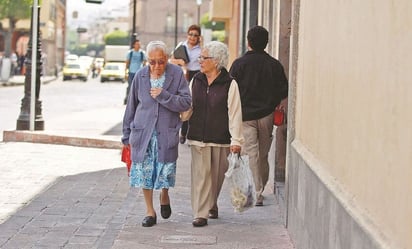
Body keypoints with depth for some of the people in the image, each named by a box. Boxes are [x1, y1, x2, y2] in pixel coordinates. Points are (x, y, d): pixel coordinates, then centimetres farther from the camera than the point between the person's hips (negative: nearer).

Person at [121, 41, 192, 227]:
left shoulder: (177, 74, -3)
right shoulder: (140, 76, 2)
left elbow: (186, 103, -6)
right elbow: (131, 106, 9)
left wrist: (164, 96, -18)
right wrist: (127, 134, 11)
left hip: (167, 133, -1)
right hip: (143, 132, 1)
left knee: (166, 170, 1)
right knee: (144, 171, 2)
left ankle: (164, 197, 34)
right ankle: (150, 211, 16)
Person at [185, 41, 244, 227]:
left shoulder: (229, 84, -5)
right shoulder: (196, 81, 7)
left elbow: (235, 114, -7)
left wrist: (236, 140, -10)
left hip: (220, 138, -2)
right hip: (198, 137, 2)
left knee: (217, 175, 11)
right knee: (201, 174, -5)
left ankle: (212, 204, 34)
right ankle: (200, 214, -5)